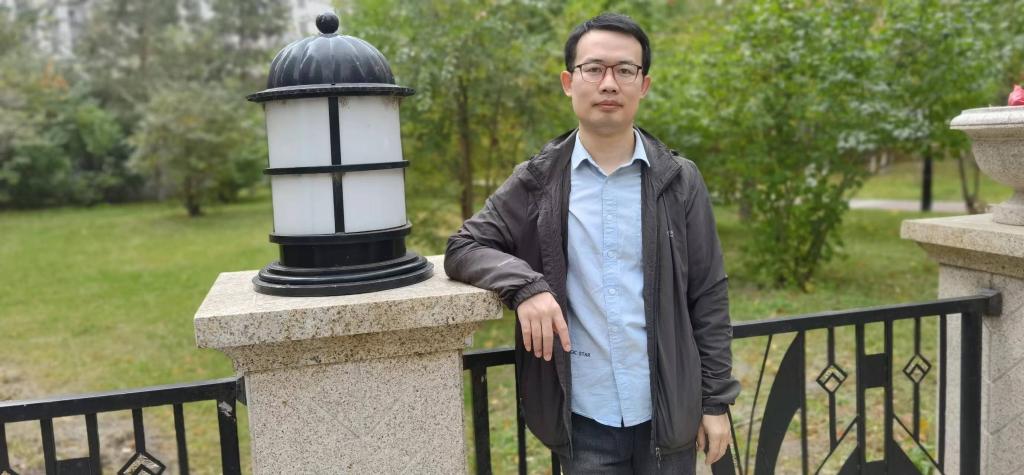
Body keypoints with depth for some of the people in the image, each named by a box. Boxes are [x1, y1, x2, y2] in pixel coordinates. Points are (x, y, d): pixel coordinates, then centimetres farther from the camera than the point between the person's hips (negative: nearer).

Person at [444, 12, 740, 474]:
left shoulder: (680, 181, -1)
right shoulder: (537, 181, -2)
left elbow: (708, 297, 1)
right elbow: (464, 247, -5)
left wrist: (716, 399, 1)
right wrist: (524, 285, -23)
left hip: (669, 410, 1)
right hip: (583, 417, 0)